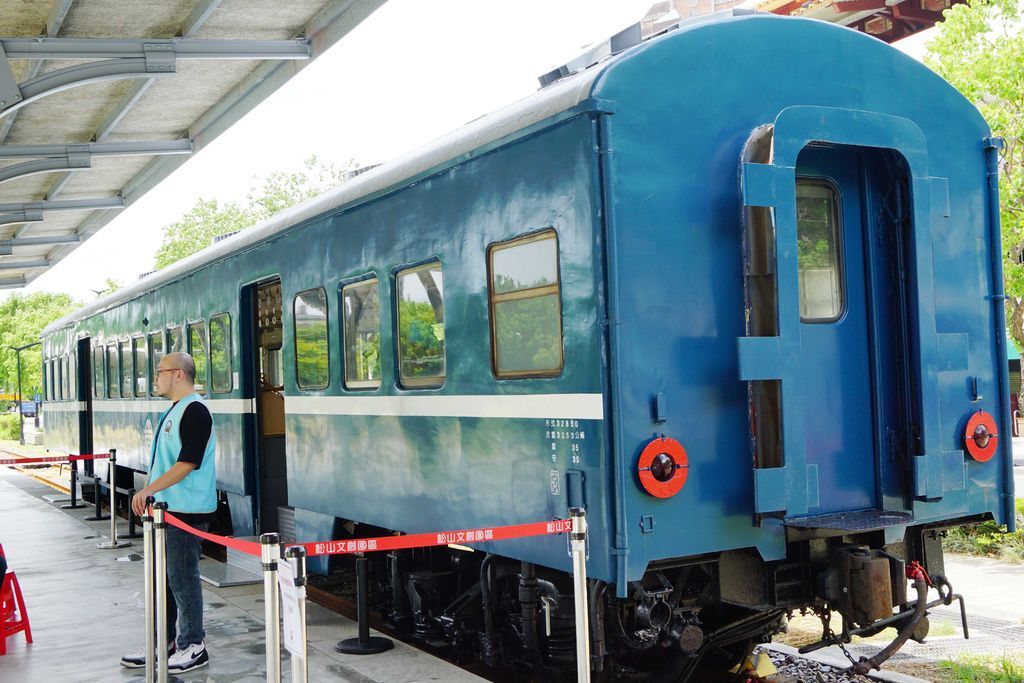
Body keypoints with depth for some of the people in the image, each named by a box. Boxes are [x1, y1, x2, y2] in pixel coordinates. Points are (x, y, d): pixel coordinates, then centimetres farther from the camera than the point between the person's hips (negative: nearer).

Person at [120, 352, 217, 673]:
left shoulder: (194, 411, -16)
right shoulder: (173, 411, 15)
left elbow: (188, 463, -23)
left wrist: (149, 489, -23)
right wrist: (148, 494, 17)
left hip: (185, 511, -10)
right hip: (165, 508, 10)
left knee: (182, 578, -2)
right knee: (162, 577, 15)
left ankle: (193, 646, 10)